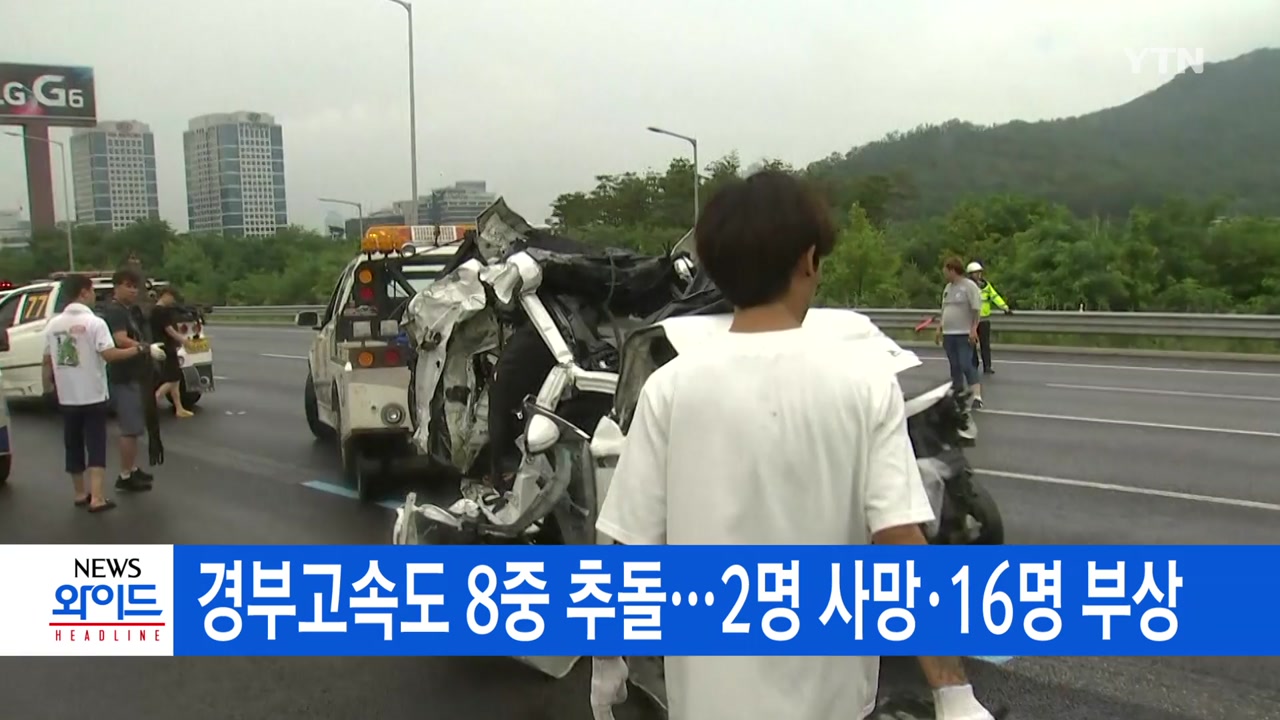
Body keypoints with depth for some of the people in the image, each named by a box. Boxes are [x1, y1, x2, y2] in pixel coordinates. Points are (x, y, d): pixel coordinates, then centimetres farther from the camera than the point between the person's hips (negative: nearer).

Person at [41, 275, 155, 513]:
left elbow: (48, 360, 9)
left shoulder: (54, 324, 5)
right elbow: (109, 354, -22)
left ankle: (80, 493, 24)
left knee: (73, 446, 14)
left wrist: (49, 384, 20)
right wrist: (140, 349, -15)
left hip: (67, 397, 5)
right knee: (96, 446, -1)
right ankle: (96, 498, -5)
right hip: (93, 395, -5)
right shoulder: (94, 322, -13)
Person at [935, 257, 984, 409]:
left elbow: (977, 309, -14)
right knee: (954, 366, 11)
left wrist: (973, 329, -21)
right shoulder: (948, 288, 15)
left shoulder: (969, 286, -9)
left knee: (966, 365, -14)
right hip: (948, 334, 7)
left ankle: (977, 397, -14)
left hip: (964, 334, -7)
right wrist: (939, 328, 19)